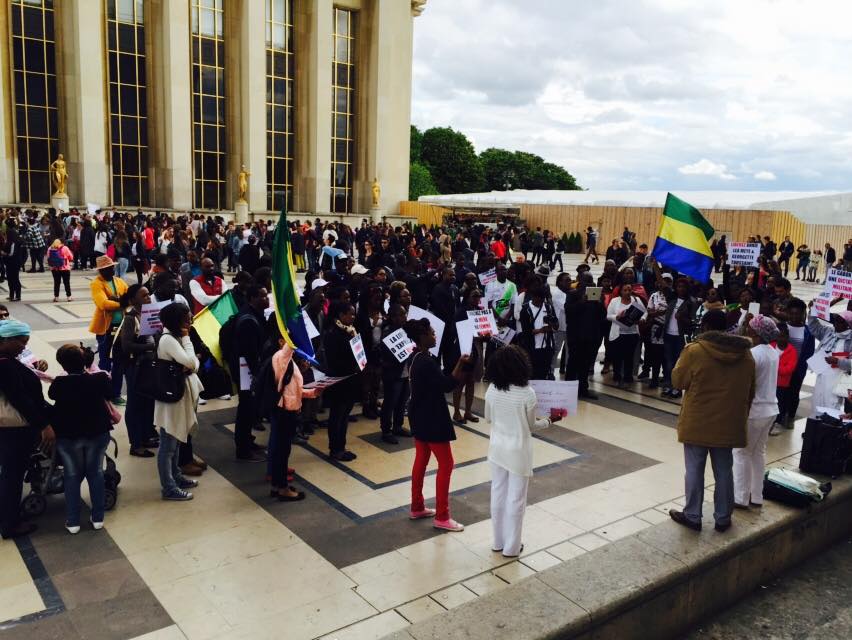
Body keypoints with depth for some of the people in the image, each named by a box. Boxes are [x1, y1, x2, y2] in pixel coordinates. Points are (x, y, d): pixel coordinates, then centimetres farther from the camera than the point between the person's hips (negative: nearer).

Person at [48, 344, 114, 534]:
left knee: (72, 476, 13)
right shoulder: (100, 379, -16)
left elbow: (51, 394, 4)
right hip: (98, 432, 1)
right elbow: (108, 394, 6)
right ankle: (97, 518, 18)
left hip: (67, 435, -1)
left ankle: (73, 521, 17)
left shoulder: (60, 383, -20)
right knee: (96, 473, 15)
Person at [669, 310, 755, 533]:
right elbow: (750, 391, 9)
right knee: (724, 472, 13)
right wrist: (742, 415, 21)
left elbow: (678, 381, -5)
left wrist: (684, 357, 9)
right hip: (728, 423, 4)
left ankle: (692, 516, 17)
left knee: (694, 470, 8)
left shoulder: (694, 351, -15)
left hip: (697, 423, -4)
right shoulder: (745, 353, 1)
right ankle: (723, 518, 23)